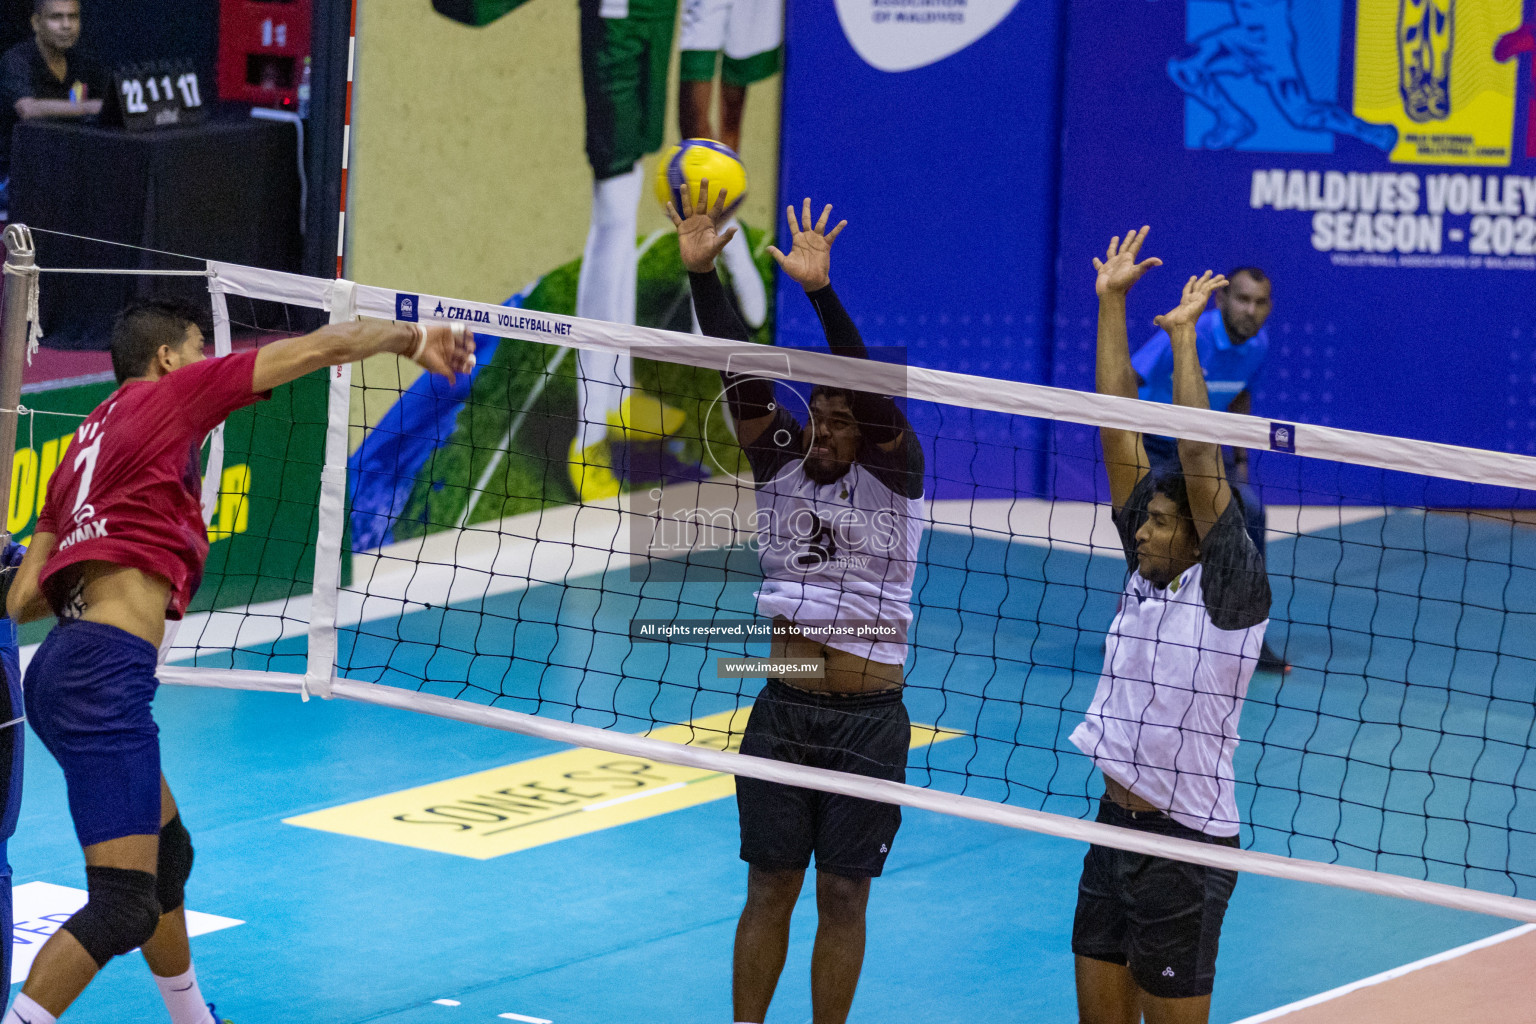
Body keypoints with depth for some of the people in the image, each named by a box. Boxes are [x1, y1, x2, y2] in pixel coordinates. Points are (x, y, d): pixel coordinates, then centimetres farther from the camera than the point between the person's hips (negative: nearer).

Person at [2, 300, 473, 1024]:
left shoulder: (85, 448, 23)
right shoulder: (171, 393, 3)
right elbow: (322, 349, 5)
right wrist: (413, 337, 20)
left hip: (61, 666, 10)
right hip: (105, 671, -10)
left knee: (167, 854, 26)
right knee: (125, 905, -13)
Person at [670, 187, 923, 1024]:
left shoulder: (893, 474, -6)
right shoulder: (782, 465, 2)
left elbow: (871, 391, -24)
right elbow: (739, 373, -9)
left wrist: (821, 292, -37)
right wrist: (701, 272, -21)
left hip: (867, 722, -3)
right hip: (783, 712, 3)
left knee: (843, 897, 5)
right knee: (769, 888, 7)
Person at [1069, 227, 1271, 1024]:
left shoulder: (1229, 592, -10)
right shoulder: (1146, 575, 6)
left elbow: (1199, 462, -21)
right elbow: (1120, 431, 5)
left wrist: (1184, 336, -18)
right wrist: (1110, 303, 4)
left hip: (1184, 845, -7)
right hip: (1115, 830, 7)